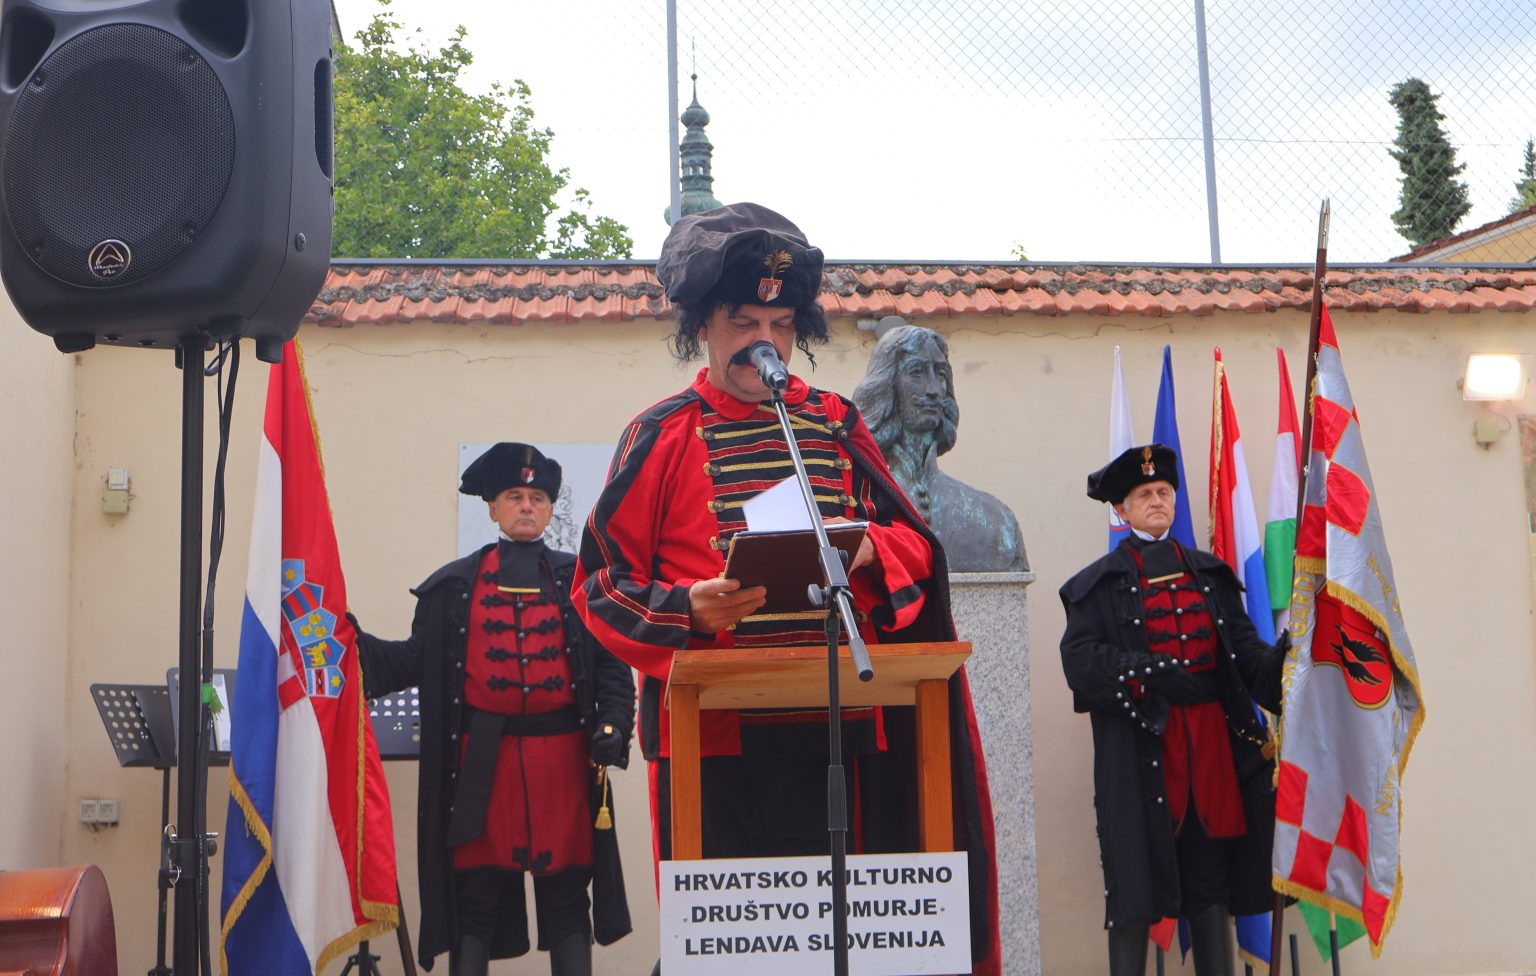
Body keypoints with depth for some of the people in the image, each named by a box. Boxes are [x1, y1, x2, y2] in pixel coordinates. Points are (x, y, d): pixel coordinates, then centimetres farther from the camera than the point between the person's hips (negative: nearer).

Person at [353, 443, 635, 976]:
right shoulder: (454, 586, 11)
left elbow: (612, 666, 6)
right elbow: (415, 661, 7)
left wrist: (613, 727, -9)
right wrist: (350, 641, -6)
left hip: (560, 755, 0)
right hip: (482, 757, 0)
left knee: (566, 894, 4)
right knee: (473, 894, 4)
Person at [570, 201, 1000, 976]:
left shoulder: (834, 425, 12)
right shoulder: (662, 437, 3)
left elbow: (915, 544, 13)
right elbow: (602, 584, 1)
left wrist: (868, 551, -10)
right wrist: (689, 609, -17)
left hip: (836, 727, 3)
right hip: (712, 732, -2)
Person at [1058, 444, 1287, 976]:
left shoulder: (1209, 573, 17)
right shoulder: (1101, 584, 4)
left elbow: (1243, 647, 9)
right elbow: (1079, 660, -7)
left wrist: (1283, 661, -12)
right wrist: (1151, 671, -20)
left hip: (1212, 737, 4)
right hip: (1140, 746, -4)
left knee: (1211, 873, 7)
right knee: (1136, 876, -4)